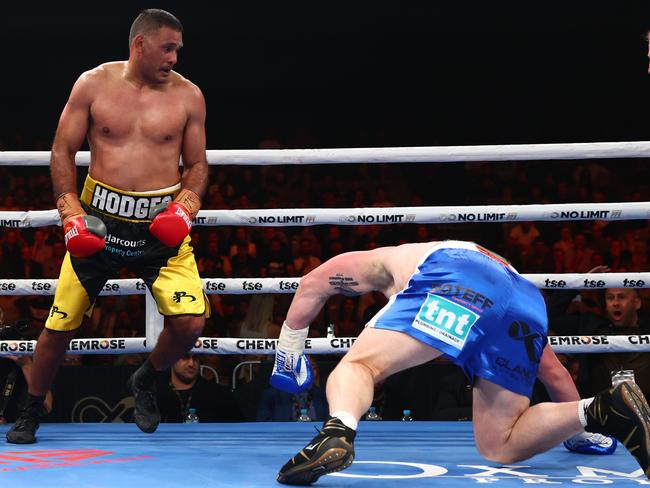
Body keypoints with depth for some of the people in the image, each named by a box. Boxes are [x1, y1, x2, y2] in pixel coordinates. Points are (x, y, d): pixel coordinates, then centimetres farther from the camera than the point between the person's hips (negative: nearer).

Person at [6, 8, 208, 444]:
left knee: (190, 324, -15)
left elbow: (197, 165, 9)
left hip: (161, 223, 1)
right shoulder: (93, 84, -1)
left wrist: (184, 208, -8)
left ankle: (146, 381, 18)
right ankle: (32, 412, 27)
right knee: (61, 325, 3)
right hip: (99, 218, 0)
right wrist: (71, 213, -6)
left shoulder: (188, 96, 1)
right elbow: (63, 152, 4)